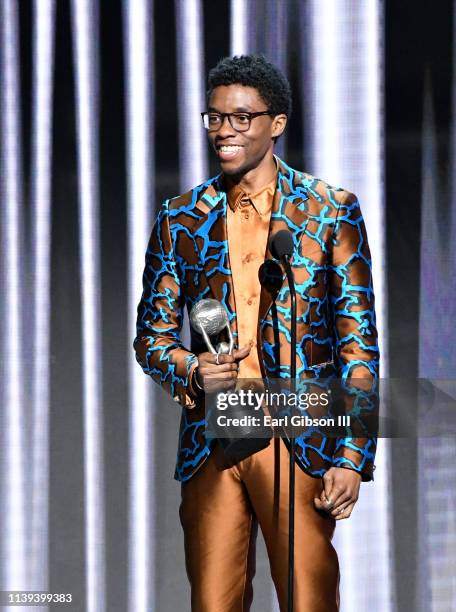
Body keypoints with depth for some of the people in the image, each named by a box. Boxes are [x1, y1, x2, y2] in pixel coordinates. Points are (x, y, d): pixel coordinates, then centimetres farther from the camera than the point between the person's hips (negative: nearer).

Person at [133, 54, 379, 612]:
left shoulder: (330, 211, 2)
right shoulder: (180, 219, 10)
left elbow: (358, 343, 1)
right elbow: (151, 334, 14)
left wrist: (352, 458, -7)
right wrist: (190, 369, -9)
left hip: (299, 441, -2)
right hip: (210, 441, 3)